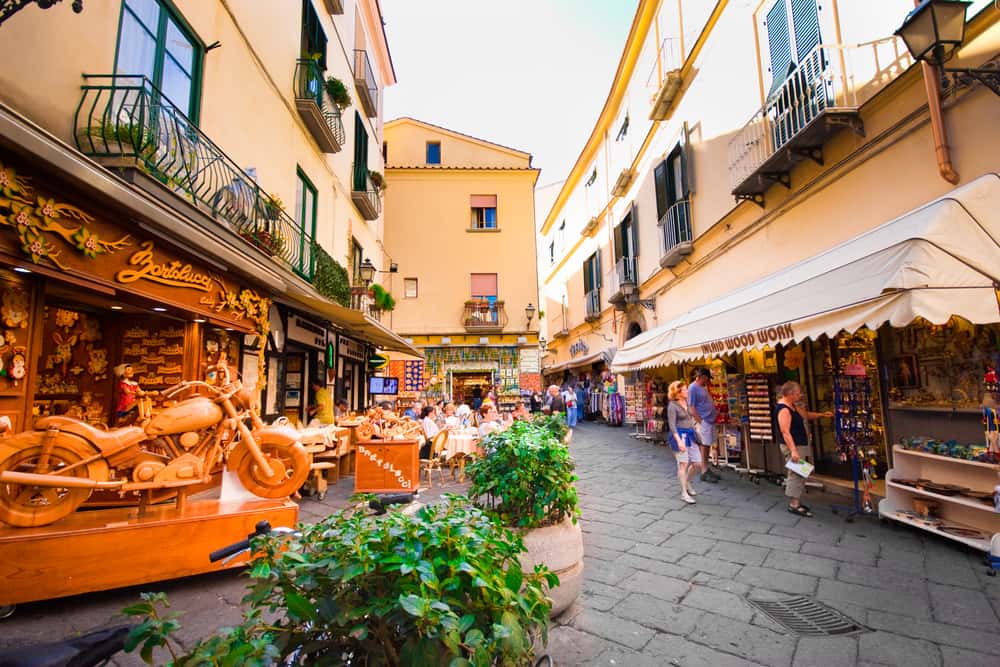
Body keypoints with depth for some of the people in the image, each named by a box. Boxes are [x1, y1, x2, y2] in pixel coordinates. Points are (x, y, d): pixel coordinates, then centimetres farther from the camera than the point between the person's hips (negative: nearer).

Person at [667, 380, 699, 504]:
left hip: (690, 434, 7)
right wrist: (679, 440, -25)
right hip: (679, 435, -7)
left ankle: (687, 482, 34)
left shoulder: (687, 403, 9)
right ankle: (684, 493, 7)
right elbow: (672, 425, -17)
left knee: (696, 462, 8)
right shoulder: (672, 406, -13)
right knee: (683, 464, -3)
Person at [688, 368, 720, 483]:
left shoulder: (703, 387, 15)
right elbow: (692, 408, -16)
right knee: (703, 446, -4)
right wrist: (700, 422, -17)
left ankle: (707, 469, 21)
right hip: (702, 422, -9)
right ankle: (704, 472, 2)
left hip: (710, 421, 9)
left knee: (707, 446, 13)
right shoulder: (693, 388, -13)